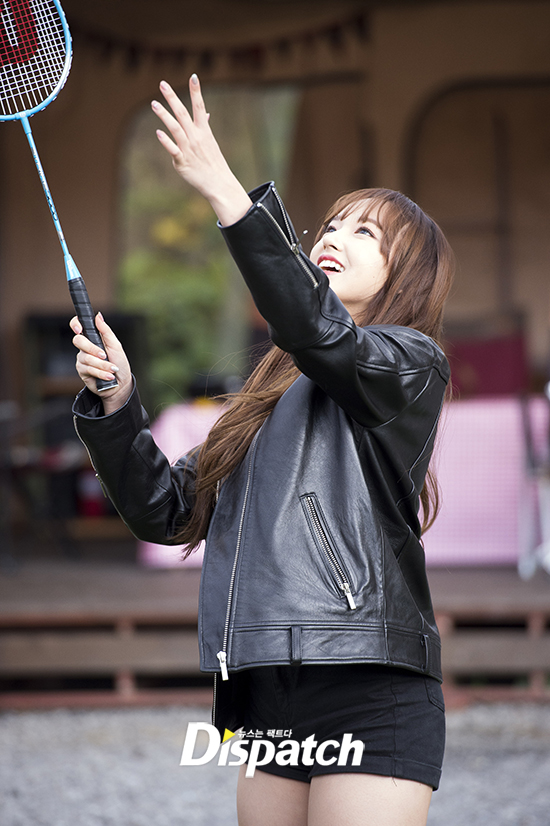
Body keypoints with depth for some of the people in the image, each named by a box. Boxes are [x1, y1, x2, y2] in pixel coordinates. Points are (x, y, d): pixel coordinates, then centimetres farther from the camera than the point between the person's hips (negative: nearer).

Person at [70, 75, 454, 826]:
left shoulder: (410, 363, 1)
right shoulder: (272, 393, 22)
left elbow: (319, 330, -20)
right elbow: (169, 513, 18)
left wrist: (228, 194, -27)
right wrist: (116, 405, 3)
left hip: (367, 699, -7)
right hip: (265, 698, 7)